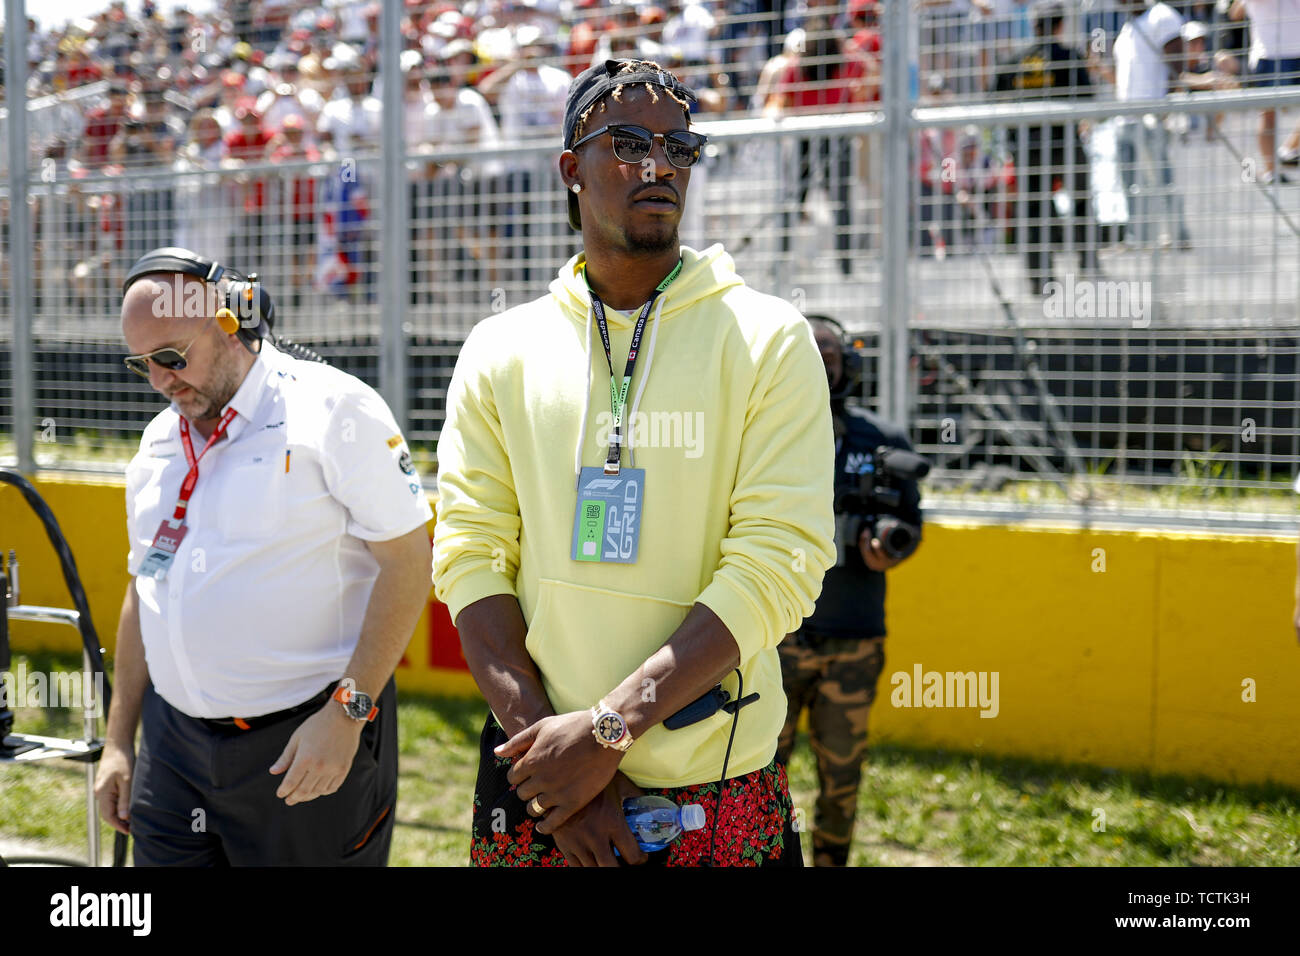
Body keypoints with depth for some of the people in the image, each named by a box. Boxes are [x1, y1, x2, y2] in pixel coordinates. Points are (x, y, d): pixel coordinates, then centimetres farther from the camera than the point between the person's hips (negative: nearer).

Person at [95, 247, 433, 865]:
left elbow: (407, 560, -13)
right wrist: (118, 741, 18)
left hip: (309, 743, -6)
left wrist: (345, 712, -18)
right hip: (174, 740, 6)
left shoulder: (332, 409, -8)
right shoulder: (158, 442, 14)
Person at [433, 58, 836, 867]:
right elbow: (470, 555, -2)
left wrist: (609, 726, -19)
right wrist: (540, 731, -16)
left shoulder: (768, 340, -3)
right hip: (537, 778, 2)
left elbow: (779, 564, -12)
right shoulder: (501, 352, 5)